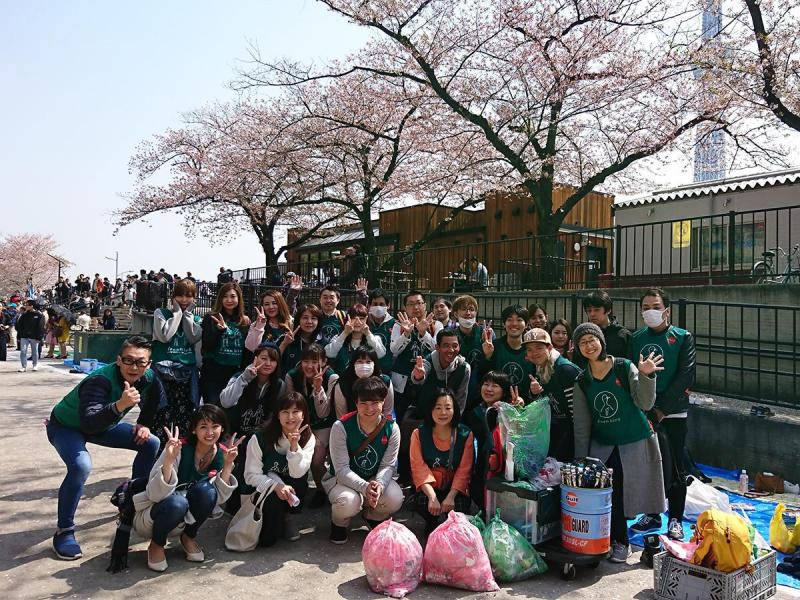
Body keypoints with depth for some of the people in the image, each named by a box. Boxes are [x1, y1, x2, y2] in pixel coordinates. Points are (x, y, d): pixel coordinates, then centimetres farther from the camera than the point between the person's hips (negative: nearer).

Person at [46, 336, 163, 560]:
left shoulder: (148, 378, -18)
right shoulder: (100, 380, -38)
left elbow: (156, 398, 6)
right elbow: (88, 422, -51)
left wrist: (143, 424, -1)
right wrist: (119, 405, -65)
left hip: (104, 424, 7)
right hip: (65, 426, -6)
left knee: (151, 443, 0)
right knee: (81, 466, -34)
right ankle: (64, 531, -14)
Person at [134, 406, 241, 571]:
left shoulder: (222, 454, -9)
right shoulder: (179, 450, -23)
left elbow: (219, 498, -14)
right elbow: (155, 495, -28)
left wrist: (228, 465, -25)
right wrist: (169, 460, -41)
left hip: (185, 519, 4)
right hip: (148, 518, -3)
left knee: (206, 490, -26)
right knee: (177, 502, -35)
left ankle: (189, 537, 2)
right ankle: (156, 544, -3)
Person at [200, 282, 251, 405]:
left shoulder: (245, 321, 9)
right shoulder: (211, 318, 1)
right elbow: (206, 346, -8)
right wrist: (220, 330, -21)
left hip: (237, 373, 3)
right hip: (213, 372, -3)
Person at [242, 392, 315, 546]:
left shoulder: (308, 438, -11)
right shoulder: (260, 438, -19)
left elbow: (297, 474, -19)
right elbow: (251, 475, -16)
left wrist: (294, 446, -33)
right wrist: (276, 486, -33)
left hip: (290, 488, 3)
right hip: (263, 489, -2)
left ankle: (285, 516, -1)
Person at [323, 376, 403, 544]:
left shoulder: (392, 428, -13)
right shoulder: (341, 427, -21)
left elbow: (388, 465, -9)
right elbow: (342, 469, -21)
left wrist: (379, 485, -31)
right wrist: (365, 487, -36)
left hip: (376, 478, 3)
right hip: (342, 479, -3)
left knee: (395, 499, -26)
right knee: (349, 501, -35)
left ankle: (372, 517, 12)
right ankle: (339, 523, 5)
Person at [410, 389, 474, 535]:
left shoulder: (465, 435, -5)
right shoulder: (419, 434, -5)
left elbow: (464, 471, -8)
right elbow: (419, 468, -12)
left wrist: (451, 496, -22)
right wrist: (432, 496, -25)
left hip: (455, 489, 0)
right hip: (428, 489, 0)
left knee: (460, 505, -29)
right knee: (421, 502, -30)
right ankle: (433, 527, 6)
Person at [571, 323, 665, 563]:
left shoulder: (625, 368, -7)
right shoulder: (582, 381, 3)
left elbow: (645, 404, -11)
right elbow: (581, 425, 5)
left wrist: (645, 375, -26)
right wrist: (581, 461, 5)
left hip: (634, 444, -3)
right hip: (601, 446, 3)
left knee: (619, 492, -7)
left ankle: (620, 543, 15)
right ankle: (619, 541, 17)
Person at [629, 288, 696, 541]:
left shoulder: (683, 338, -2)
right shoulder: (636, 338, 7)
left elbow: (685, 377, -10)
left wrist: (661, 410, -14)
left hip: (673, 413, -3)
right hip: (642, 413, 3)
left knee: (675, 468, 5)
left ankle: (675, 519, 19)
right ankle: (652, 514, 26)